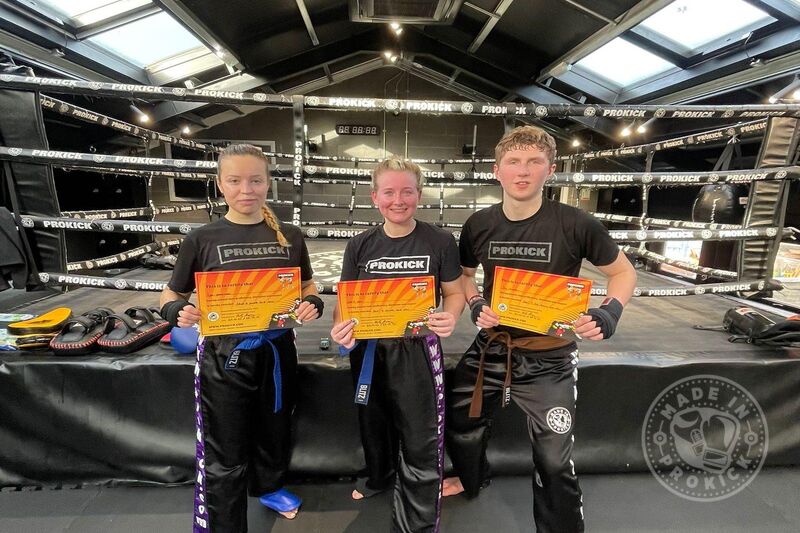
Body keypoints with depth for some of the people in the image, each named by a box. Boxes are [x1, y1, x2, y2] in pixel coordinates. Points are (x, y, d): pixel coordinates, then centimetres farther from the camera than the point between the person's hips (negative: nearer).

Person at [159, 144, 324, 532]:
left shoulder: (290, 237, -1)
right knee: (225, 458, 10)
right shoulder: (202, 239, -7)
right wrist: (178, 311, -20)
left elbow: (306, 287, 10)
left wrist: (312, 304, -12)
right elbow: (171, 295, 2)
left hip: (276, 351, 3)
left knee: (274, 433, 25)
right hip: (224, 356, -3)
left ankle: (268, 487, 55)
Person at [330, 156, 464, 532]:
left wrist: (450, 316, -22)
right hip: (368, 350, 4)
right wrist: (339, 328, -18)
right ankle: (378, 476, 56)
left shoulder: (440, 242, -8)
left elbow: (454, 293, 0)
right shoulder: (360, 245, -1)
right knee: (374, 426, 25)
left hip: (417, 351, -3)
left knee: (420, 443, 3)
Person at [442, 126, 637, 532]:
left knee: (554, 461, 9)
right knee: (461, 426, 22)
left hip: (548, 359, -3)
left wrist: (609, 313, -19)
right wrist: (475, 305, -7)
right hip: (491, 349, 4)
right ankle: (472, 480, 56)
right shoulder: (479, 225, -6)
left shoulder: (575, 225, -15)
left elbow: (624, 273, 0)